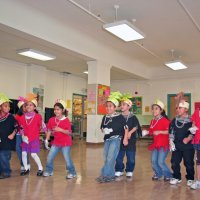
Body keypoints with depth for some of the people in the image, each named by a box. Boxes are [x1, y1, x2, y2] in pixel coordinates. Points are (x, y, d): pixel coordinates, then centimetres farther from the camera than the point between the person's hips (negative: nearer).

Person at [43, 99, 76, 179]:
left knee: (67, 158, -2)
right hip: (56, 142, 5)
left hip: (66, 143, -5)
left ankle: (72, 173, 14)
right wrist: (46, 140, 2)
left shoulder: (66, 120, -14)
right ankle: (49, 171, 27)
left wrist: (60, 130, -31)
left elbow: (69, 132, -18)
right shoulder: (51, 120, -1)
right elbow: (49, 131, 7)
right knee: (49, 157, 6)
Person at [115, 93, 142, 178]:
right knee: (119, 157, 4)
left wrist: (130, 132, -21)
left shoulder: (133, 117, -1)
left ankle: (129, 171, 22)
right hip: (120, 139, 2)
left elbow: (136, 126, -7)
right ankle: (119, 170, 20)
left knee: (131, 157, 5)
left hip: (130, 140, -1)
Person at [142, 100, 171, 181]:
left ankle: (168, 175, 16)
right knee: (153, 161, 6)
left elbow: (169, 131, -22)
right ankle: (158, 174, 30)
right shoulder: (152, 121, 9)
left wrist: (159, 132, -25)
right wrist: (147, 132, 1)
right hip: (155, 144, 7)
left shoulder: (165, 120, -12)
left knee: (161, 162, -8)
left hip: (163, 144, -7)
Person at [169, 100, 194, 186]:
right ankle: (177, 177, 23)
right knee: (174, 162, 5)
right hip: (177, 146, 4)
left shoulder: (191, 121, -5)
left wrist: (188, 138, -20)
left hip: (188, 146, -4)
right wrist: (171, 142, 2)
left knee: (189, 163, 3)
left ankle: (190, 179, 23)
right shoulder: (174, 120, 8)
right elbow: (171, 132, 10)